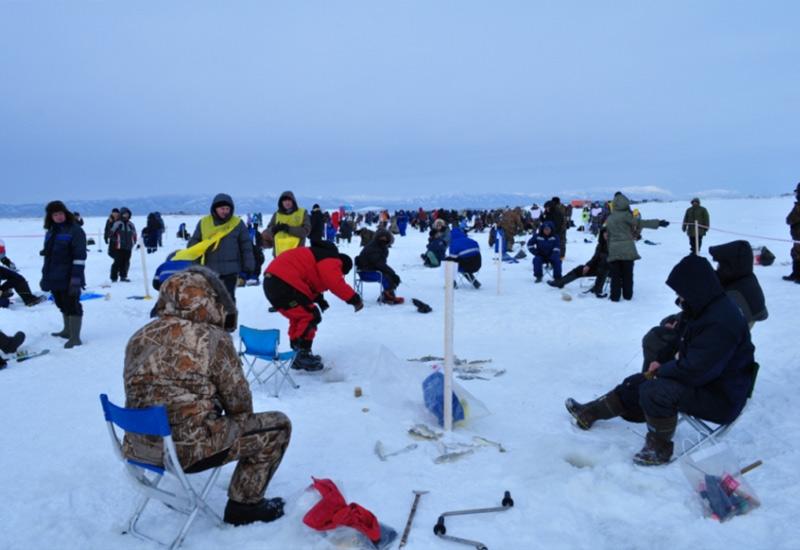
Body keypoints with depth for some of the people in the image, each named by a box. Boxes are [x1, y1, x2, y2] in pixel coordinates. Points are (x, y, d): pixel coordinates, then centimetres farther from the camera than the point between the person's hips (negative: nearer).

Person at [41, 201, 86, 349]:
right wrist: (45, 276, 19)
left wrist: (76, 278, -22)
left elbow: (80, 256, -16)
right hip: (54, 277, 8)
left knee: (72, 306, -5)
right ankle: (68, 330, 31)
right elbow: (47, 254, 21)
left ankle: (75, 337, -3)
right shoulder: (51, 232, 15)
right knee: (63, 305, 18)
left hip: (68, 278, -8)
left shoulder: (75, 230, -10)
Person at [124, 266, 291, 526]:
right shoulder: (213, 338, -14)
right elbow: (238, 401, -6)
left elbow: (140, 394, 13)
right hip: (189, 448, -7)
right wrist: (241, 420, 17)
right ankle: (244, 505, 20)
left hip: (139, 445, 8)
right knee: (278, 426, 8)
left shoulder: (141, 337, 4)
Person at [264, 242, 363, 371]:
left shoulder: (321, 255, 25)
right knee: (310, 316, -4)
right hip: (283, 284, -11)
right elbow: (336, 284, -20)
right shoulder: (331, 261, -6)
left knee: (299, 316, 23)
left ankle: (298, 353, 31)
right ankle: (303, 356, -1)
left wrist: (319, 299, 19)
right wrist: (355, 300, -13)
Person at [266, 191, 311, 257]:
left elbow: (306, 230, -9)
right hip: (280, 252, 3)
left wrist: (289, 229, -18)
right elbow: (268, 231, 9)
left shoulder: (302, 213, 3)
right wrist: (274, 229, -14)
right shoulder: (277, 215, 11)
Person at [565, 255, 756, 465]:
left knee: (653, 391, -25)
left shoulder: (721, 322, -30)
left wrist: (661, 369, -13)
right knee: (638, 382, 9)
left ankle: (659, 450, -3)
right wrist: (663, 366, -3)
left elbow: (694, 371, -31)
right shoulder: (707, 309, 3)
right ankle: (590, 413, 22)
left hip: (721, 399, -10)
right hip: (705, 379, 10)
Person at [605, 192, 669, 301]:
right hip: (627, 249, -3)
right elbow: (639, 223, -10)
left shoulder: (609, 218, 11)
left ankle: (615, 296, 6)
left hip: (614, 250, 3)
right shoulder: (625, 215, -6)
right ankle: (627, 295, 16)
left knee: (615, 275, 8)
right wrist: (658, 223, -8)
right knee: (627, 274, 9)